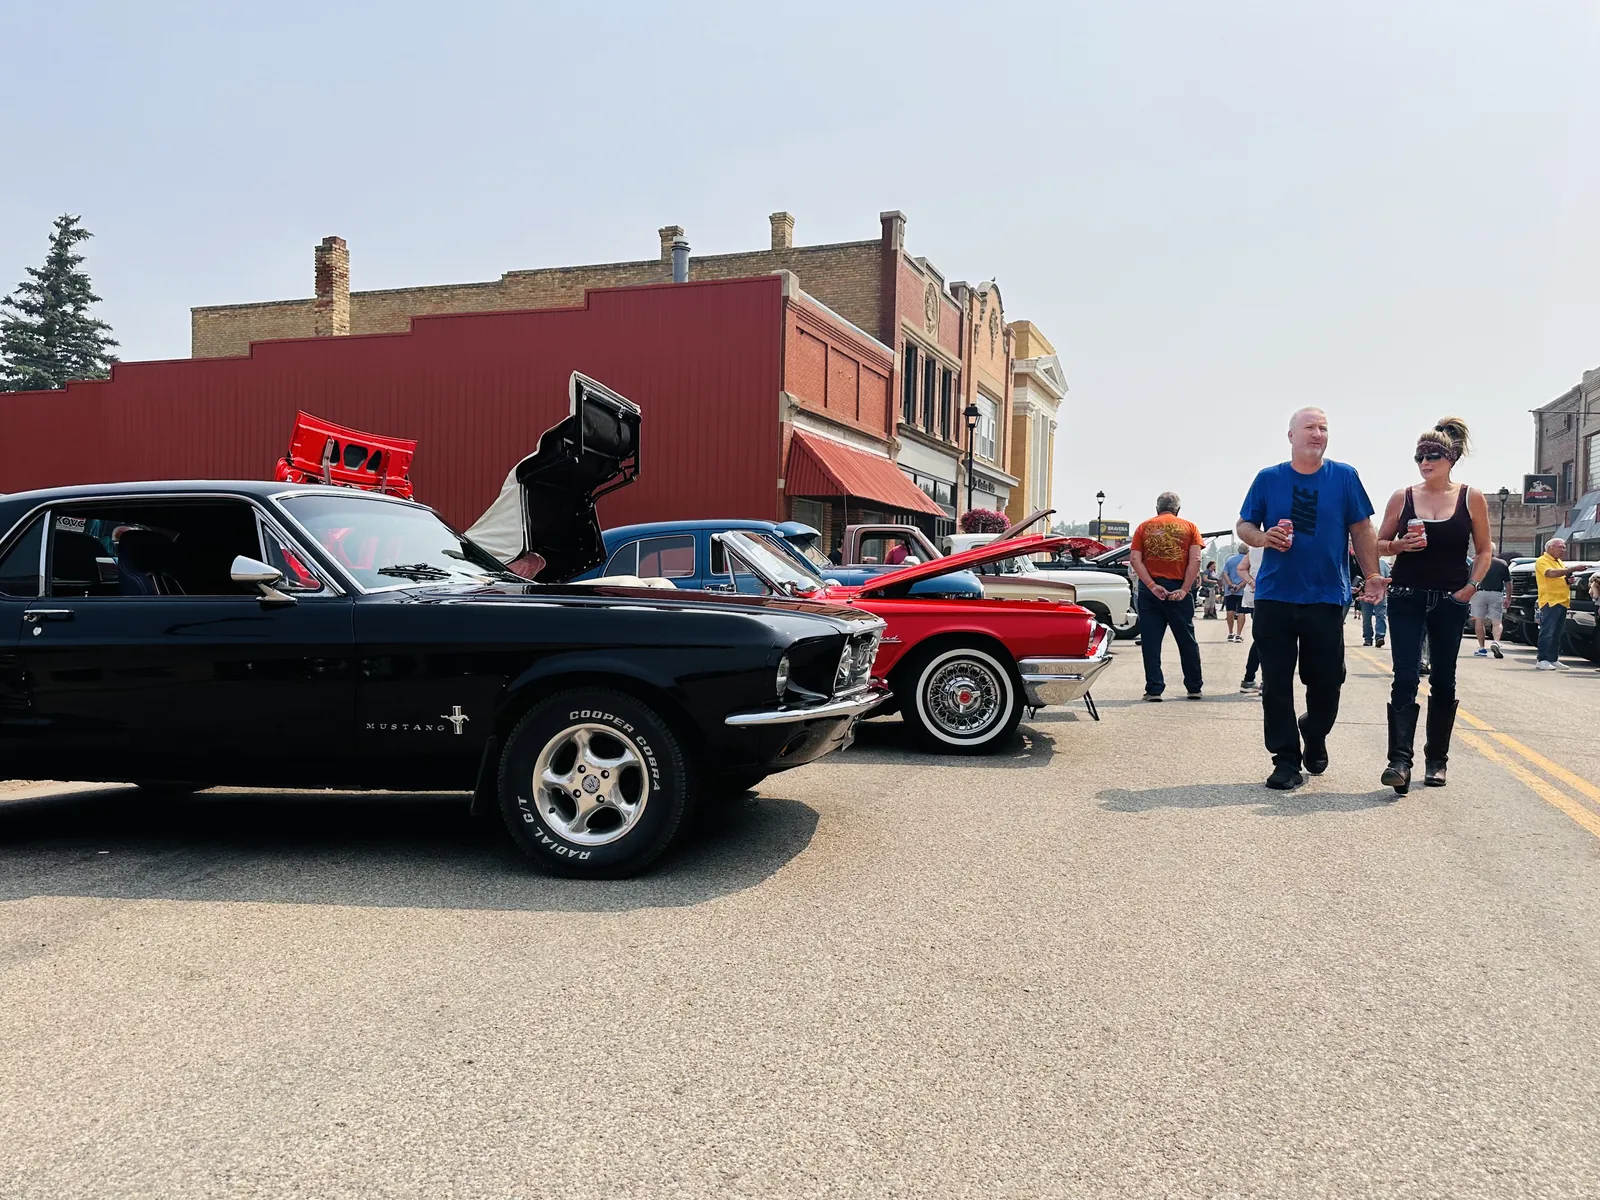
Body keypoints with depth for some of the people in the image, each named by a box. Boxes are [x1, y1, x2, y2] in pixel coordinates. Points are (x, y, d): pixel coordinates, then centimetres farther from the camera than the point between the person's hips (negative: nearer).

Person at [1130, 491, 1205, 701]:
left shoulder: (1144, 527, 7)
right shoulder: (1189, 527, 7)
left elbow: (1135, 559, -5)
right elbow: (1195, 560, -5)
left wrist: (1152, 586, -10)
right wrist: (1184, 589, -7)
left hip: (1150, 589, 0)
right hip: (1178, 590, 0)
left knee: (1151, 642, 3)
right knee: (1186, 640, 12)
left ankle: (1154, 689, 1)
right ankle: (1194, 687, 19)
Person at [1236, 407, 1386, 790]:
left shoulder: (1344, 476, 4)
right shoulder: (1269, 478, 5)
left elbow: (1361, 530, 6)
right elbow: (1243, 525, 9)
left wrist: (1372, 575, -2)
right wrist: (1262, 537, -12)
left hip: (1327, 598, 0)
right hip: (1274, 596, 0)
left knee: (1326, 680, 5)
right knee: (1276, 682, 0)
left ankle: (1314, 736, 33)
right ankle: (1286, 759, 9)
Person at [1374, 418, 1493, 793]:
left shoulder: (1471, 498, 1)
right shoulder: (1403, 497, 2)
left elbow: (1483, 551, 6)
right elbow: (1379, 544, 7)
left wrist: (1471, 586, -6)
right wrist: (1401, 544, -13)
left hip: (1450, 601, 1)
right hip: (1407, 598, -1)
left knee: (1443, 681, 9)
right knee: (1405, 678, -10)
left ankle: (1436, 759, 19)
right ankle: (1399, 761, -16)